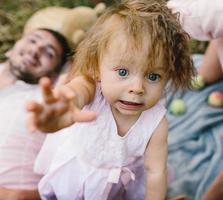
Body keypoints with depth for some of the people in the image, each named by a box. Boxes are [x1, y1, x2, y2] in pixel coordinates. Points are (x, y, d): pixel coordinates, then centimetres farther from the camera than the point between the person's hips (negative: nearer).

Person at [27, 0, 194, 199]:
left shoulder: (156, 122, -31)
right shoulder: (92, 87, -38)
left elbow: (156, 171, -19)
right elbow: (73, 93, -63)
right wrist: (57, 112, -87)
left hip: (123, 178, 1)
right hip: (73, 172, -1)